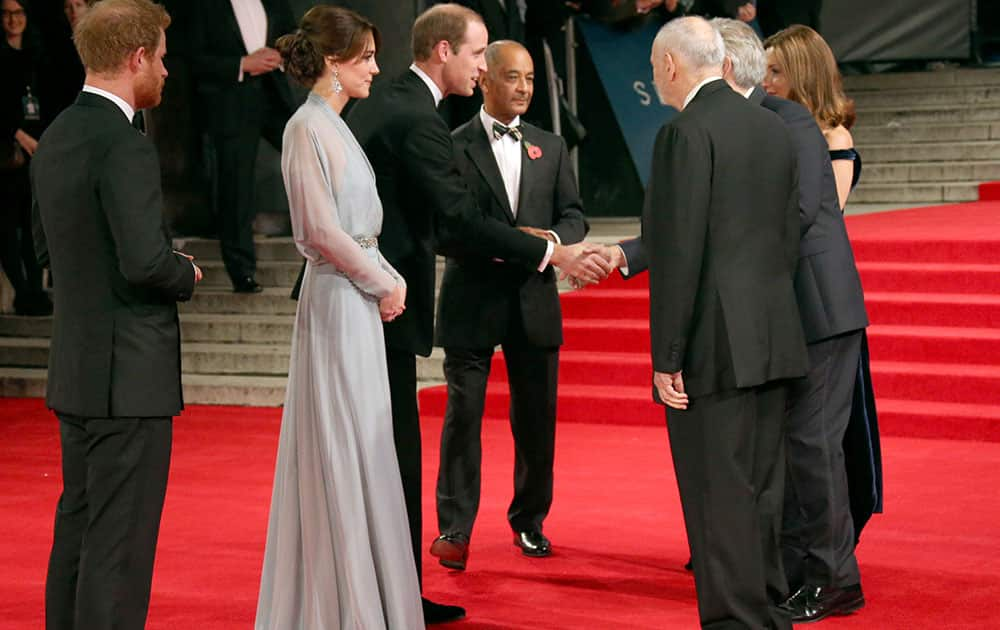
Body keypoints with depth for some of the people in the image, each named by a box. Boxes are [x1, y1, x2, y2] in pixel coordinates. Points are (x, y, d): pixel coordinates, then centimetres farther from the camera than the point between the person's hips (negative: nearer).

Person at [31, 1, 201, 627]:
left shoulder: (56, 138, 10)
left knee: (77, 528, 17)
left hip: (75, 371, 9)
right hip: (129, 372, -9)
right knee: (120, 543, -4)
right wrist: (187, 274, -4)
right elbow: (145, 260, -25)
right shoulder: (125, 146, -19)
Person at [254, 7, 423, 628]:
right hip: (338, 302, -9)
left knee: (362, 450, 13)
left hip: (363, 302, 9)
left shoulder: (335, 127, 14)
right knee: (341, 450, -4)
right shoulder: (308, 127, -14)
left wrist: (390, 280, 7)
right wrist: (382, 284, -10)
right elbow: (322, 230, -19)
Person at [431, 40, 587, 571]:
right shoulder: (453, 146, -1)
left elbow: (575, 216, 10)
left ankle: (529, 521, 22)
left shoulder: (550, 147, 12)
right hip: (472, 299, -4)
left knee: (536, 418, 8)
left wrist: (552, 239, -13)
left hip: (533, 299, 4)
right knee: (463, 415, -2)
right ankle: (455, 529, 2)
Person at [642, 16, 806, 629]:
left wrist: (667, 358, -13)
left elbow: (679, 253, -17)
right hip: (773, 341, 8)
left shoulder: (686, 134, -13)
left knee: (720, 493, -3)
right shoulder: (773, 127, 11)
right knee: (764, 485, 16)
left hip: (714, 347, -8)